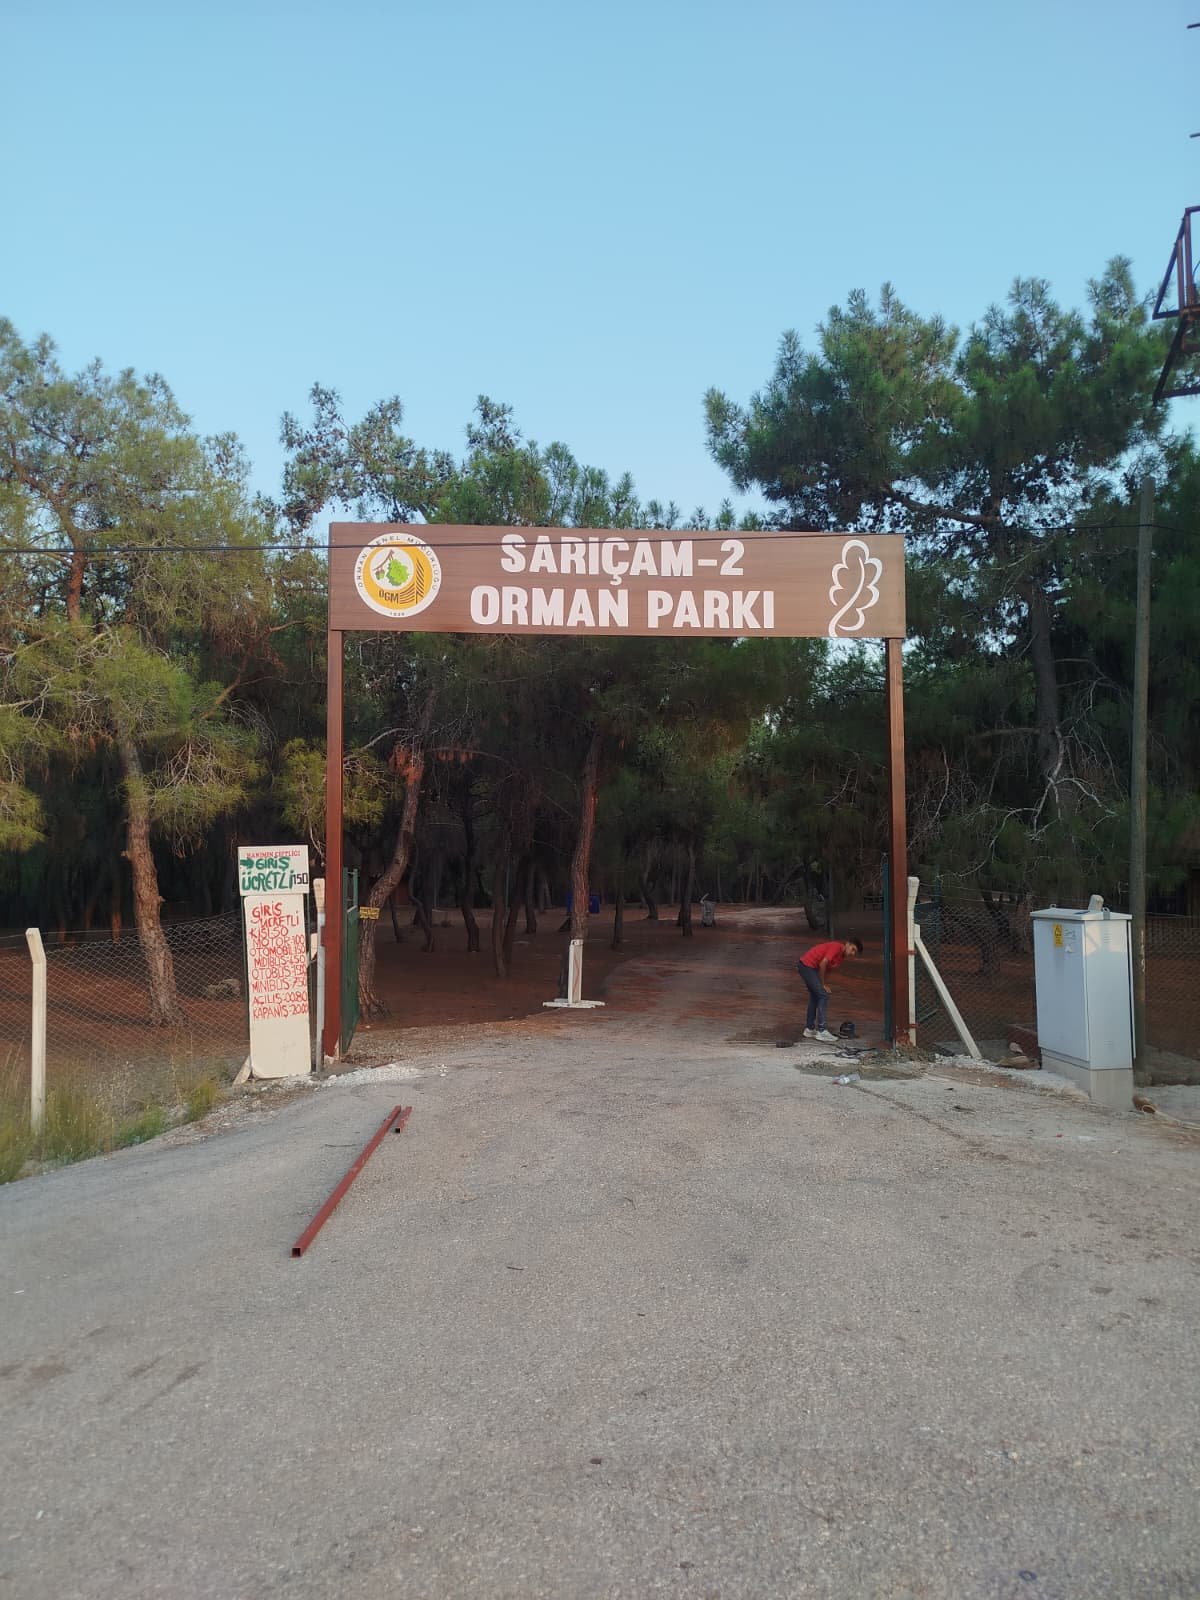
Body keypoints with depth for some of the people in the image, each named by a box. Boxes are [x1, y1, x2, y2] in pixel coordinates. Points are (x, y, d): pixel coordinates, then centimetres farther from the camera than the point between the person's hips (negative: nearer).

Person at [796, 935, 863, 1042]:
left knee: (815, 996, 17)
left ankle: (809, 1029, 27)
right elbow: (823, 963, -20)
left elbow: (827, 968, 12)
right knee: (823, 996, -10)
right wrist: (822, 984, -10)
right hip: (806, 965, -10)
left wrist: (823, 984, -2)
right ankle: (821, 1031, -9)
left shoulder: (842, 956, 13)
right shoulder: (837, 946, -16)